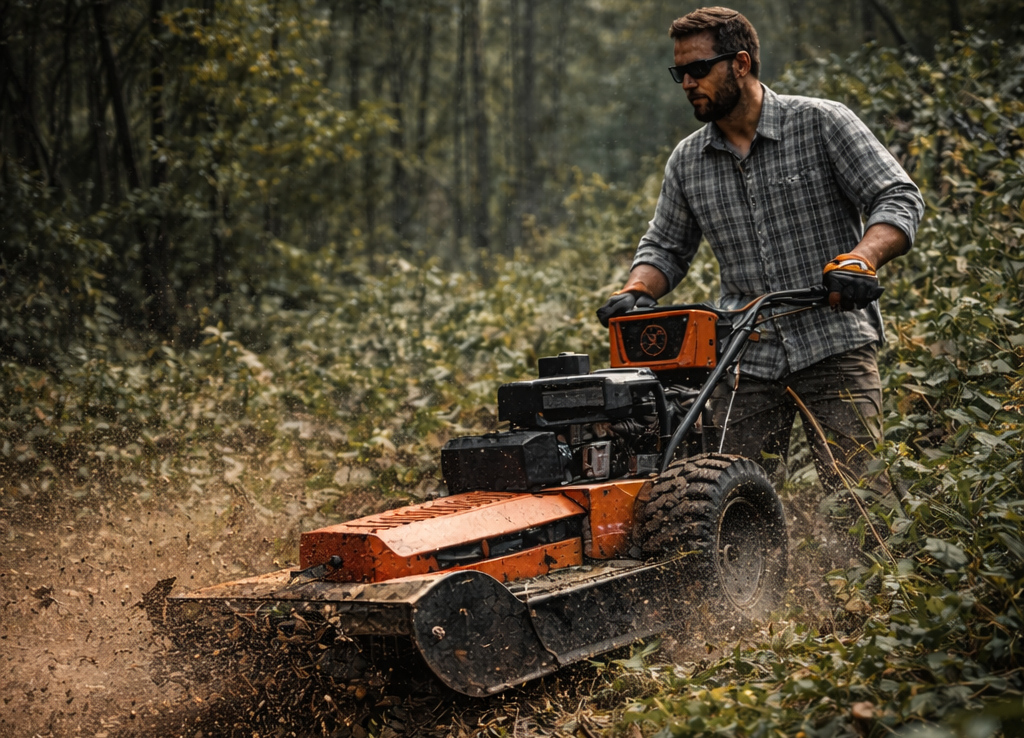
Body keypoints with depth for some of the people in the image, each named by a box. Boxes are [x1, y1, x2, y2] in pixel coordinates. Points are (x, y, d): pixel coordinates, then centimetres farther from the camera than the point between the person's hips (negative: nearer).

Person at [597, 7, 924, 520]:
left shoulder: (821, 123, -1)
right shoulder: (687, 161, 12)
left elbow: (899, 200, -6)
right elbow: (665, 247, 21)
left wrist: (860, 259, -25)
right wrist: (635, 292, -1)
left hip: (834, 346, -4)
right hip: (744, 358, 4)